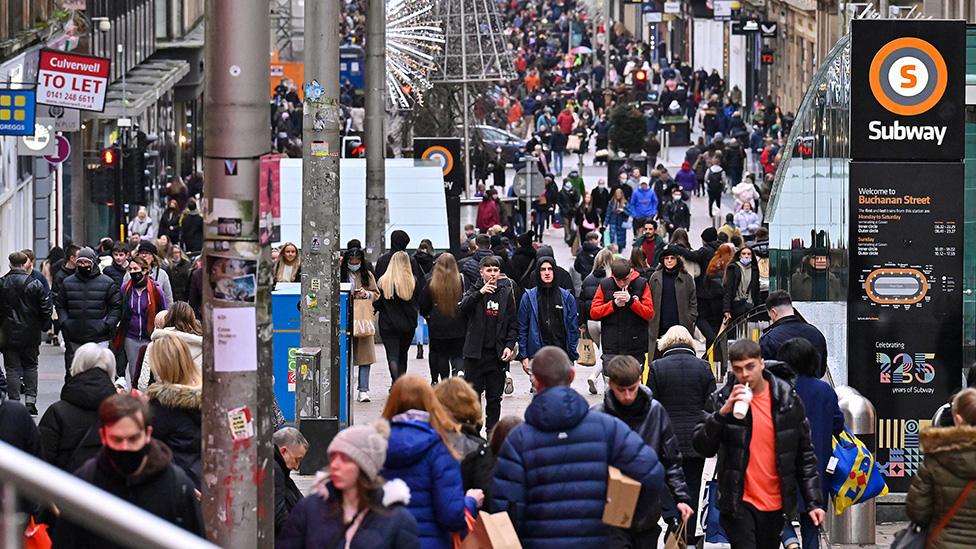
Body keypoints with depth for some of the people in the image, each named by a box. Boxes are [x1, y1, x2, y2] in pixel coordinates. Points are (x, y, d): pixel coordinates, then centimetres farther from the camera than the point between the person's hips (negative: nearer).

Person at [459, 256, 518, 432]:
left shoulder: (506, 293, 7)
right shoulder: (474, 291, 4)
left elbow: (513, 323, 8)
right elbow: (463, 307, -16)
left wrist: (509, 346, -3)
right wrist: (480, 293, -27)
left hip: (498, 353, 1)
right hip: (475, 352, -1)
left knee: (494, 396, 6)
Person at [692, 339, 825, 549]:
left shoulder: (787, 399, 1)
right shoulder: (722, 399, -3)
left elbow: (805, 454, 7)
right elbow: (702, 447, -12)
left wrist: (813, 502, 4)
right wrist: (724, 412, -24)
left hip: (774, 503, 3)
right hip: (738, 502, -3)